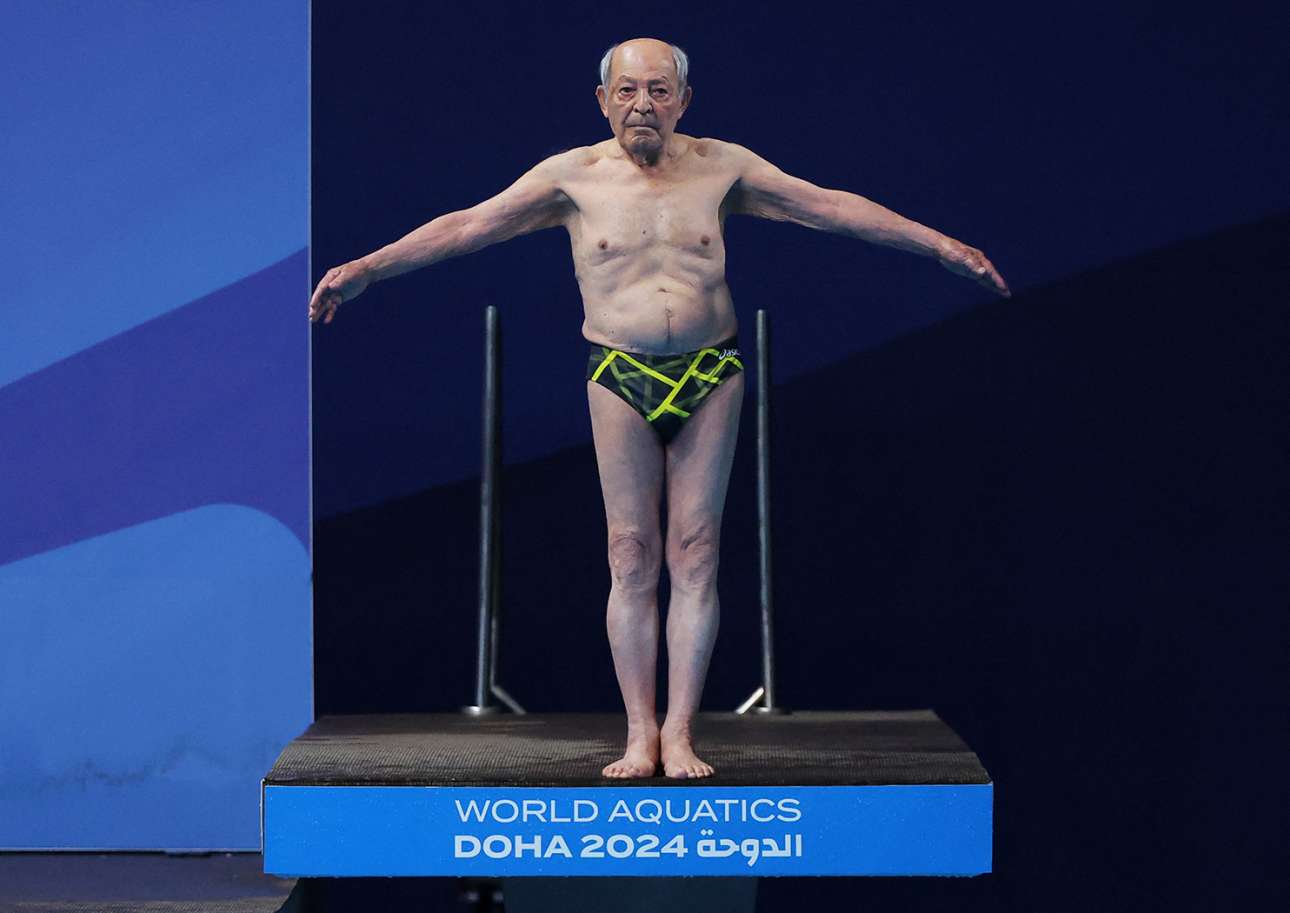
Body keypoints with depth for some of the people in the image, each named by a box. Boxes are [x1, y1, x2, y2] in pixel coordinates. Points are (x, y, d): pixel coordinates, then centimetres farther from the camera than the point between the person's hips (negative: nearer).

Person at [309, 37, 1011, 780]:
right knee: (632, 557, 0)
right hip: (620, 378, -1)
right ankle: (640, 733, 5)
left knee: (695, 555, 0)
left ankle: (681, 732, 4)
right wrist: (366, 268, -10)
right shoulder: (574, 177, 0)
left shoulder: (722, 167, 4)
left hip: (710, 376, 1)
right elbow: (468, 226, -2)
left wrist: (943, 247, 4)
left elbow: (831, 207, 6)